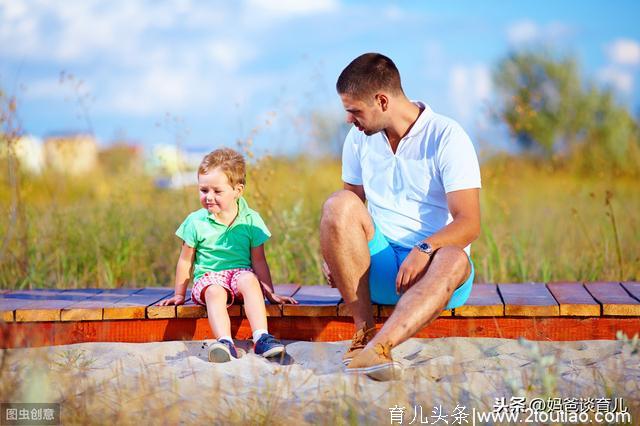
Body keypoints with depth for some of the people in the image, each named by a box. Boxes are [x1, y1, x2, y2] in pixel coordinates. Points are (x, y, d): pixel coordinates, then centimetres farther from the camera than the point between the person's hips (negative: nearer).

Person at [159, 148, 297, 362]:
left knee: (249, 280, -35)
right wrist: (179, 295, 12)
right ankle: (225, 342, -56)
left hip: (240, 272, 1)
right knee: (215, 292, -35)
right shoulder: (196, 222, 1)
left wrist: (270, 293, 7)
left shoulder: (251, 220, 2)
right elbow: (186, 261, 9)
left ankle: (261, 338, -45)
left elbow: (258, 261, 7)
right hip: (208, 276, 0)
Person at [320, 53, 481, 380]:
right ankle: (364, 330, -29)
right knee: (338, 204, -23)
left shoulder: (447, 138, -8)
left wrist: (425, 249, -33)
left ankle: (378, 347, -57)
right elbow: (350, 213, 14)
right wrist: (334, 250, -6)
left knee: (453, 260, -38)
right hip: (379, 263, 4)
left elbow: (469, 223, -16)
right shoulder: (359, 138, 8)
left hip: (428, 267, -3)